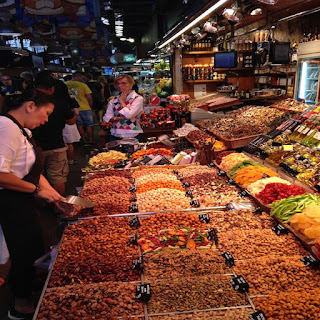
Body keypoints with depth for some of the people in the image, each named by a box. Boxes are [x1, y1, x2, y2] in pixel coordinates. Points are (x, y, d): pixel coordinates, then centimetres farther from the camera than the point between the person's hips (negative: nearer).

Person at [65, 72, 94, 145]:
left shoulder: (65, 85, 0)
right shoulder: (83, 85, -11)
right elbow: (89, 98, -12)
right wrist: (90, 106, 4)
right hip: (84, 108, -3)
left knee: (79, 126, 13)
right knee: (89, 125, 9)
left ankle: (85, 142, 16)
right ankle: (91, 142, 12)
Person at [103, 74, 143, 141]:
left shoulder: (138, 99, -5)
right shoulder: (114, 100, 9)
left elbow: (128, 115, -18)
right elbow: (106, 118, 3)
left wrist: (122, 101, -6)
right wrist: (120, 118, -12)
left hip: (133, 136, -4)